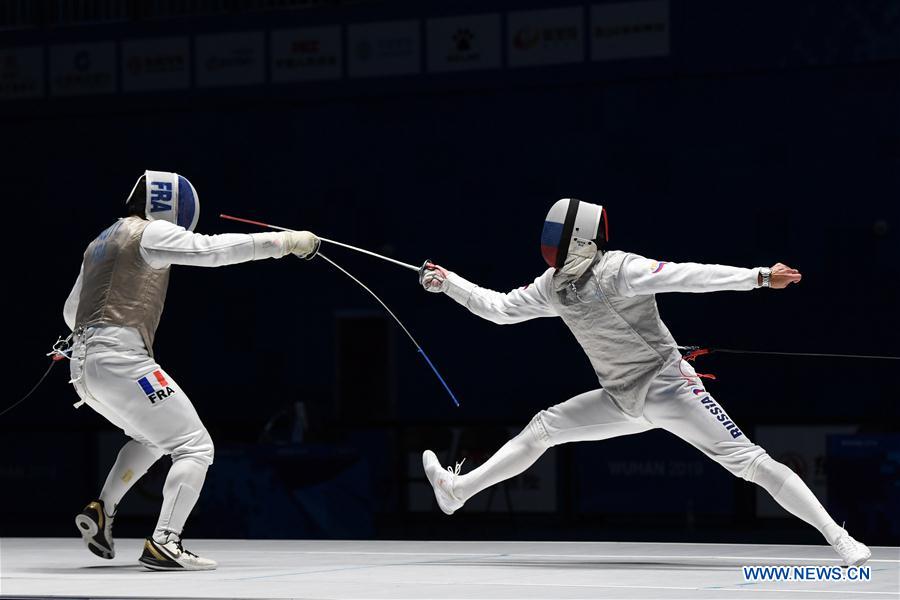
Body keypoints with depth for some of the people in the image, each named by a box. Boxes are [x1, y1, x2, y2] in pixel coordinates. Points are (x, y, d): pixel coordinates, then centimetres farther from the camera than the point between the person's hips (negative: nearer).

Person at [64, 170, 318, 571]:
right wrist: (283, 242, -16)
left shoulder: (102, 243, 23)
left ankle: (101, 512, 19)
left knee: (153, 437, 31)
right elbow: (211, 250, -16)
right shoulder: (149, 232, -3)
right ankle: (163, 544, -20)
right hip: (121, 360, -9)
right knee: (194, 448, -6)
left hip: (85, 364, 9)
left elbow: (71, 311, 30)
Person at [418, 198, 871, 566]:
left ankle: (838, 539, -17)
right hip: (626, 400, 7)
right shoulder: (554, 286, 3)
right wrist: (446, 283, 11)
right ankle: (458, 490, 18)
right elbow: (500, 309, 15)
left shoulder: (617, 270, -20)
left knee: (748, 461, -16)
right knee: (544, 427, 9)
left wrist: (759, 277, -34)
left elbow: (689, 276, -27)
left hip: (668, 388, -7)